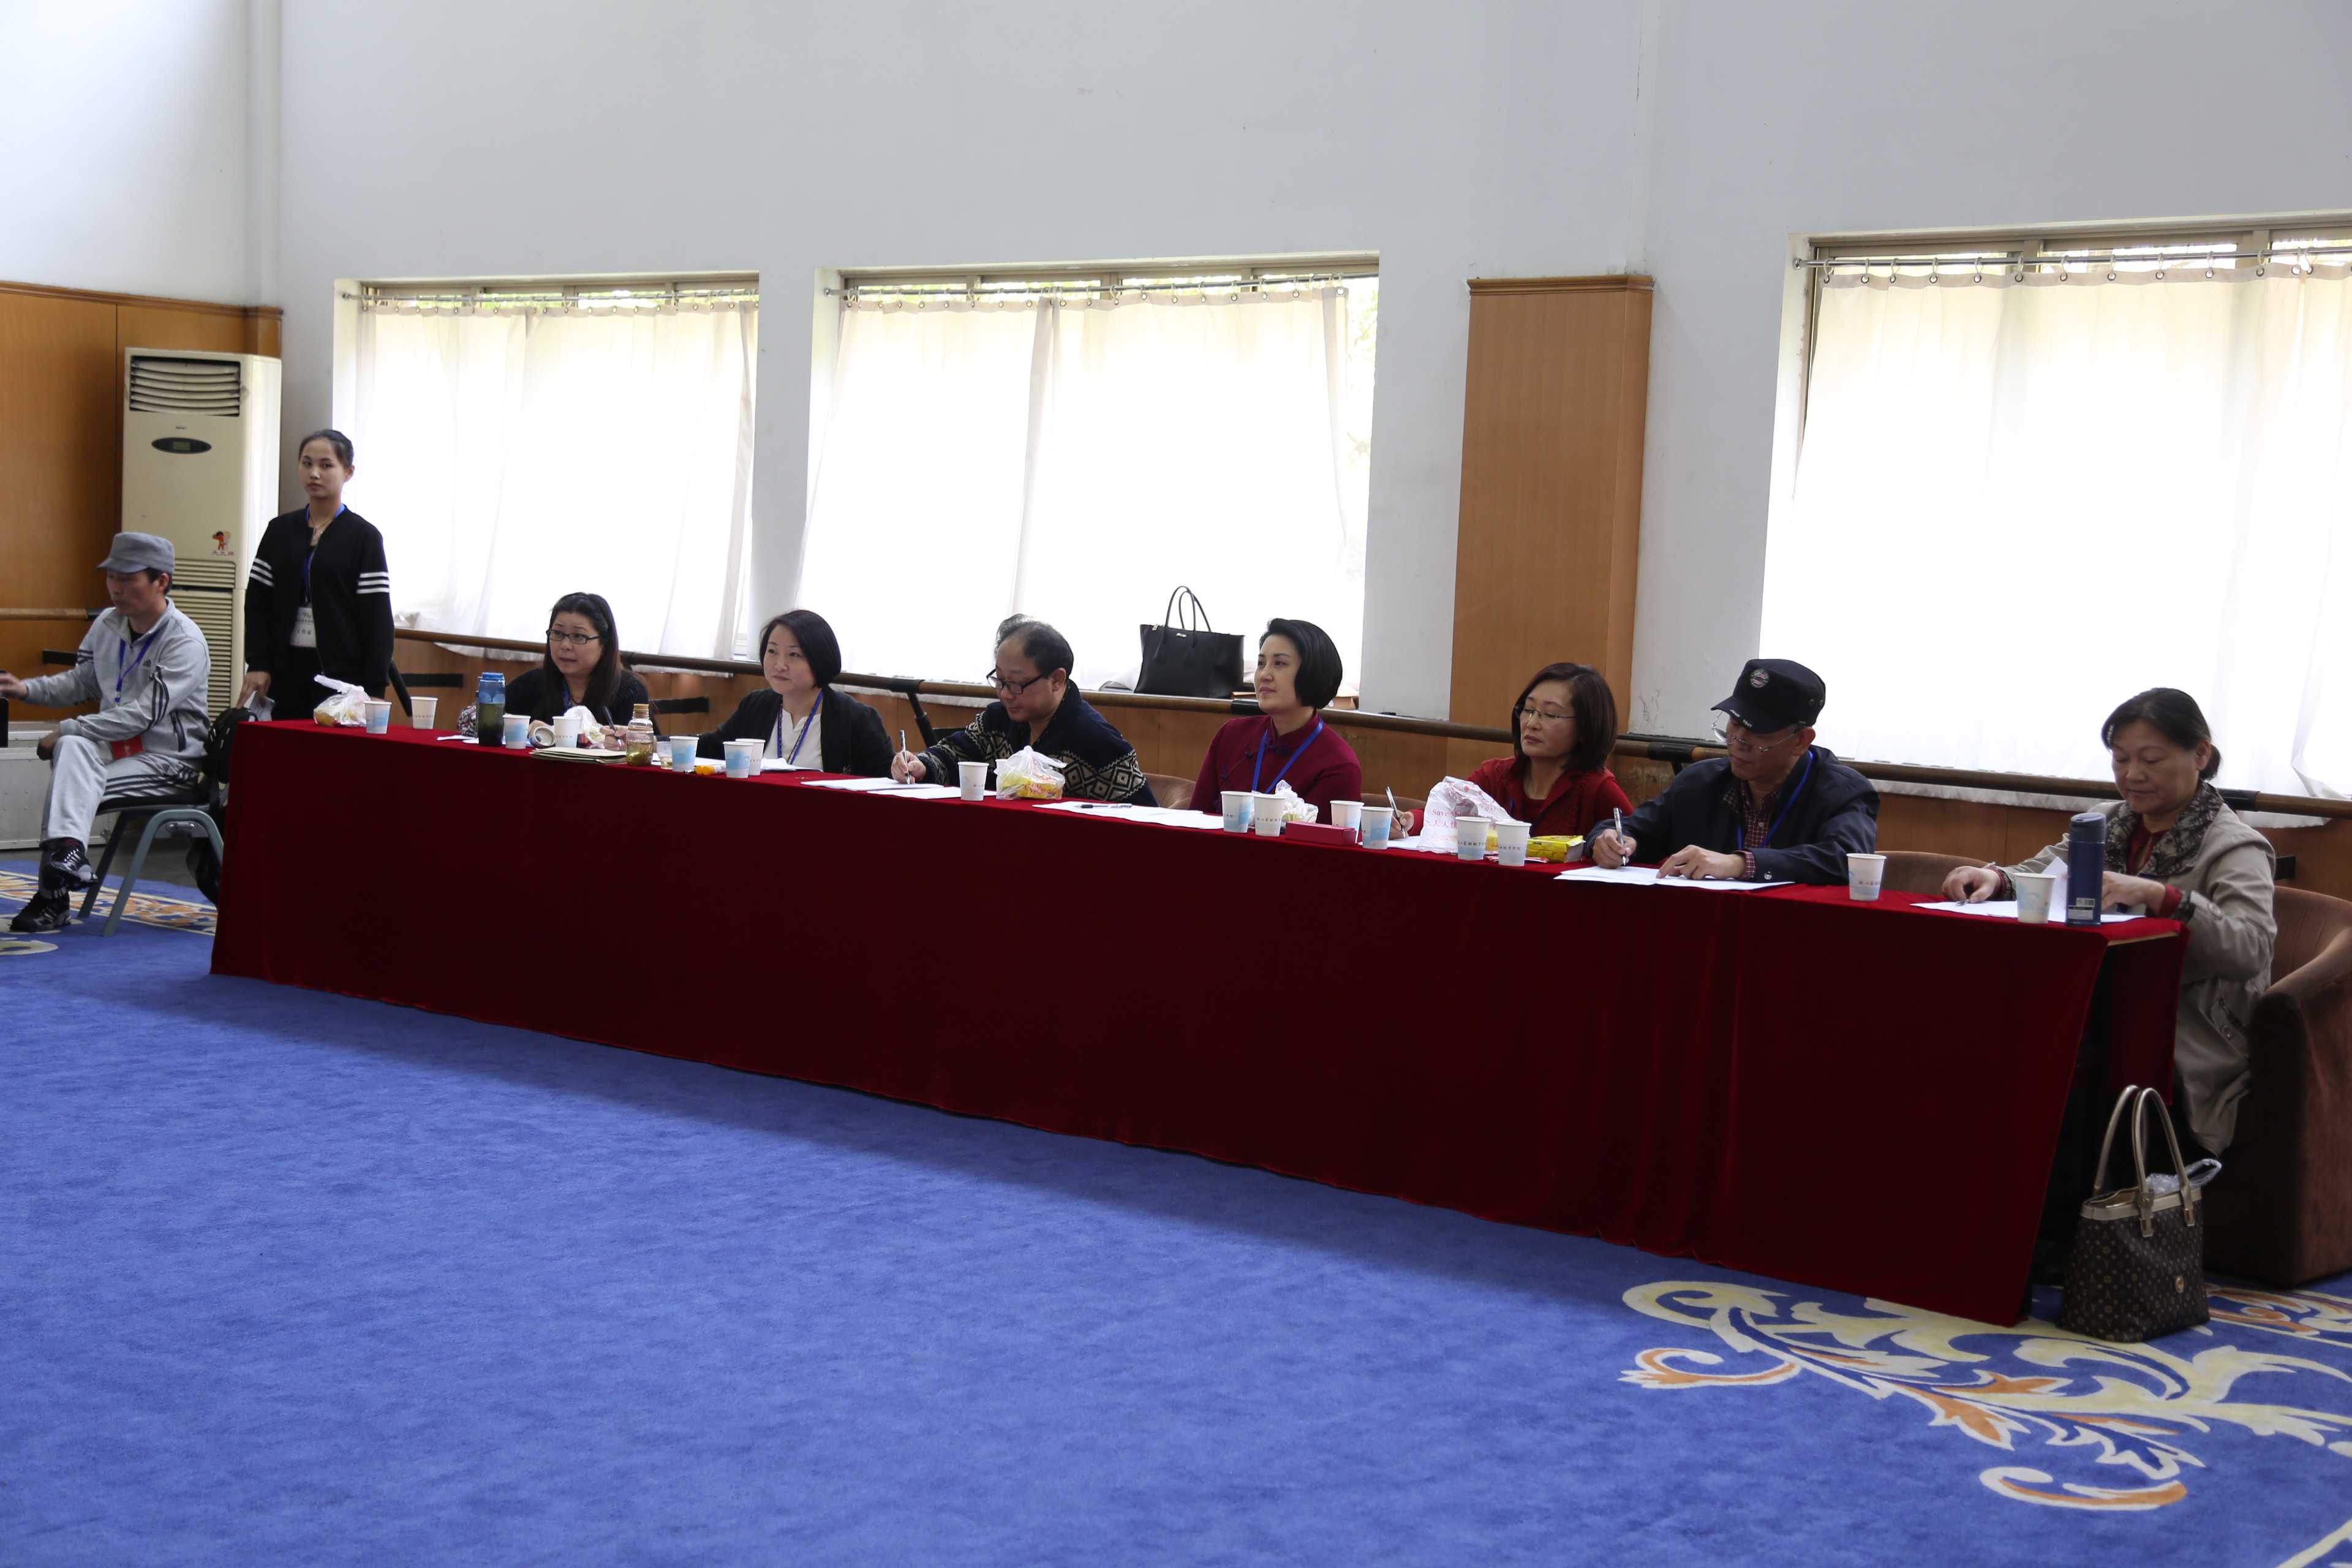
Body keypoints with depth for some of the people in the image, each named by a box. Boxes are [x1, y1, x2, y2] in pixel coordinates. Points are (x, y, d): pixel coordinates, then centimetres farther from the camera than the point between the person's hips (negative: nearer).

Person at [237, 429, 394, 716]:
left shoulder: (364, 537, 1)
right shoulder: (280, 531, 12)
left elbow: (378, 617, -3)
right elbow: (257, 603, 11)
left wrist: (373, 690, -10)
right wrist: (257, 665, -1)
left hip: (341, 672, -3)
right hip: (285, 671, 3)